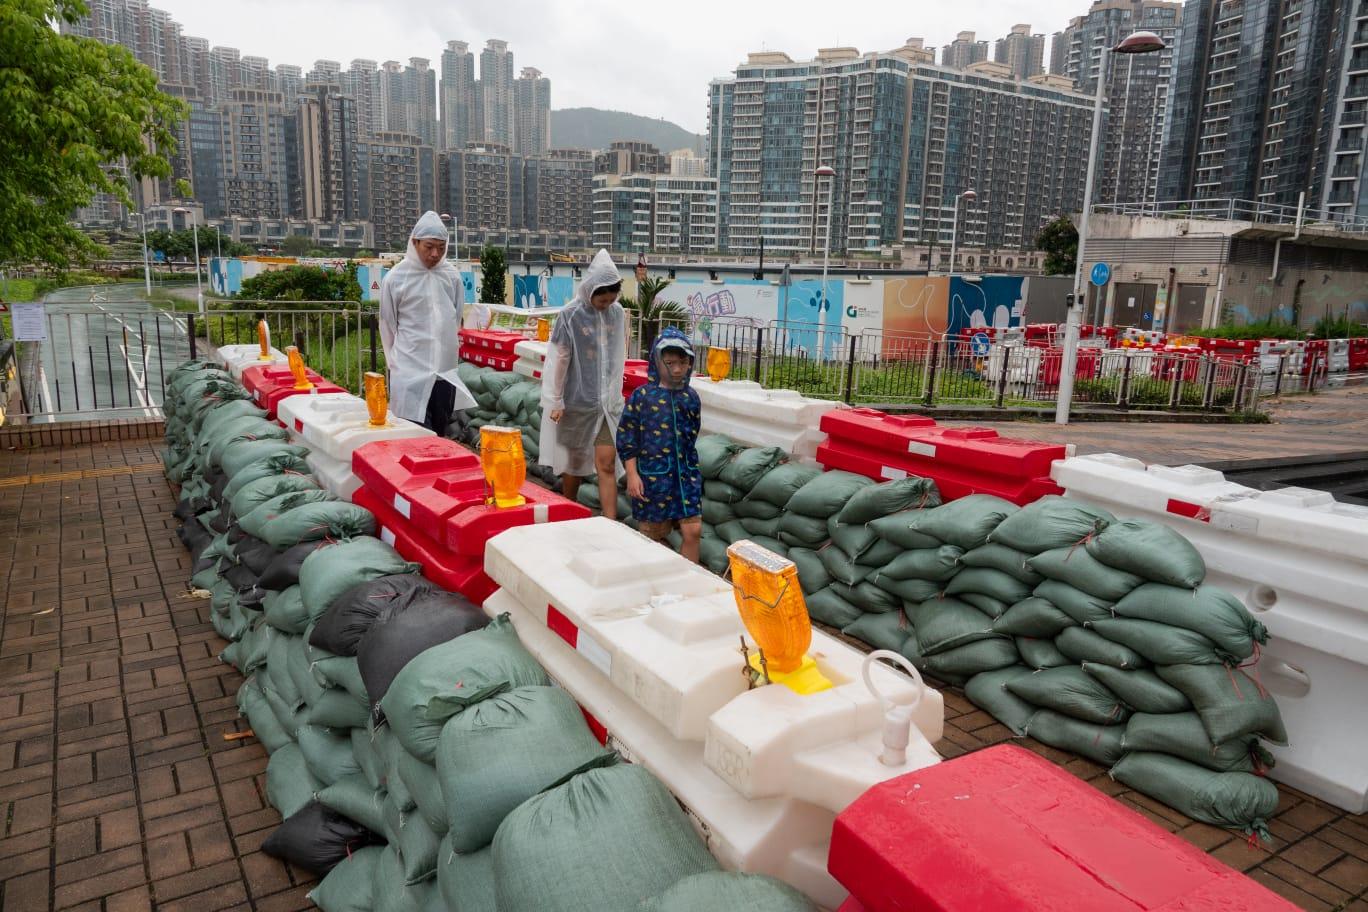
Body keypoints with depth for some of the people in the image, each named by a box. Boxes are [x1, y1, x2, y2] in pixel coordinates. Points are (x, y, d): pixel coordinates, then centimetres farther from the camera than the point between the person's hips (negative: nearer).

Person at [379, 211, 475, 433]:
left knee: (440, 433, 13)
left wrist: (449, 349, 14)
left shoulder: (452, 276, 3)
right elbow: (388, 326, 3)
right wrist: (396, 361, 10)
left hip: (445, 369, 4)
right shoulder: (396, 278, -6)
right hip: (411, 369, -3)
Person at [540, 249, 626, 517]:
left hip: (606, 402, 3)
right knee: (574, 460, 12)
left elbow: (618, 358, 9)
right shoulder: (571, 315, -11)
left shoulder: (617, 313, 0)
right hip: (577, 401, -2)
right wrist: (555, 401, -6)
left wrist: (615, 395, 13)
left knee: (606, 463, -3)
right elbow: (559, 359, -8)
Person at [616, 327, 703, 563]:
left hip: (685, 473, 3)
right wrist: (632, 474, -8)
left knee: (693, 530, -2)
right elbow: (626, 437, -5)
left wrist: (691, 469, 15)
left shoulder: (690, 396, 5)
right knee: (652, 532, 9)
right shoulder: (642, 396, -7)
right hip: (653, 474, -3)